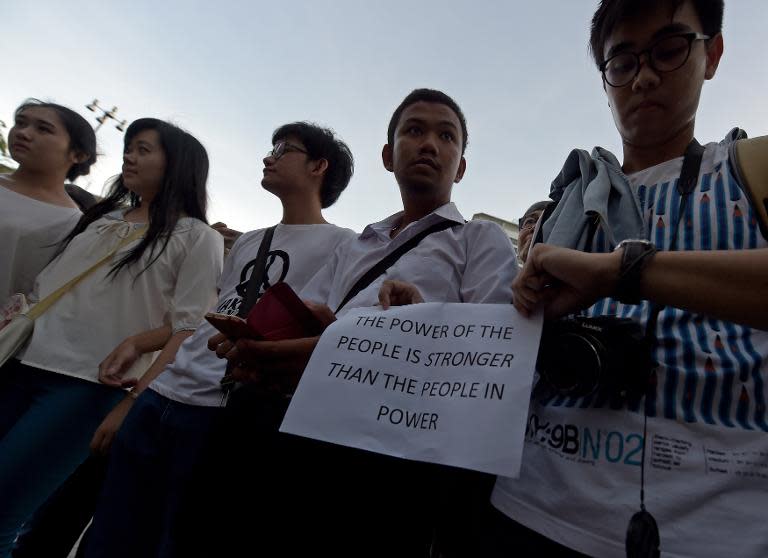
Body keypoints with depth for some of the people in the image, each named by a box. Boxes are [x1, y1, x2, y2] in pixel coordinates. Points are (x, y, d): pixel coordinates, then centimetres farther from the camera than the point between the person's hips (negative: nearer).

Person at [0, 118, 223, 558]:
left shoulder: (198, 238, -1)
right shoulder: (101, 217, 18)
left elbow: (188, 328, -9)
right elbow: (44, 288, 19)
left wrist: (134, 403, -17)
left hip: (90, 385, -6)